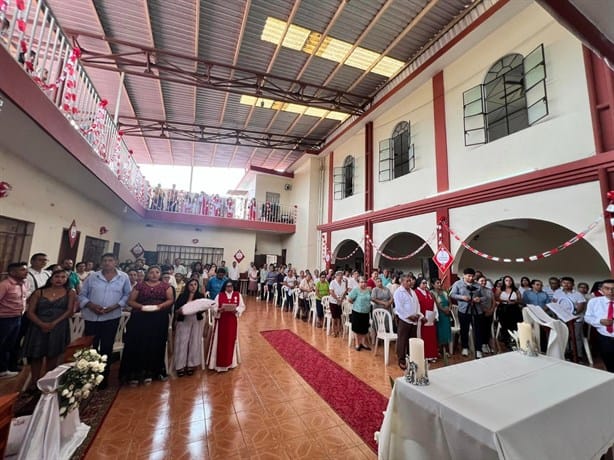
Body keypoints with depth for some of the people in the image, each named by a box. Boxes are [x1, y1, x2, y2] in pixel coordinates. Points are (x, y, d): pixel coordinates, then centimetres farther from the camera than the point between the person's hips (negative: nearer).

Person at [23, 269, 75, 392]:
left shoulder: (70, 293, 5)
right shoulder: (39, 292, 7)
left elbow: (70, 311, -2)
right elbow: (30, 312, 2)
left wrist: (54, 323, -13)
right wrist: (42, 324, -14)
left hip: (59, 329, -1)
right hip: (38, 328, 1)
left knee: (52, 355, 4)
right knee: (36, 355, 4)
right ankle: (34, 382, 21)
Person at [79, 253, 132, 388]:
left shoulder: (124, 277, -2)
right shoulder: (92, 277, 1)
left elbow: (127, 295, -1)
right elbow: (82, 295, 2)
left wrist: (115, 306, -14)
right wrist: (91, 305, -14)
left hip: (112, 318, -1)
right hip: (91, 317, 1)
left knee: (106, 348, 9)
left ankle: (103, 377, 24)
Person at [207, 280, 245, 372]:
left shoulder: (238, 295, 0)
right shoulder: (219, 295, -2)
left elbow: (242, 307, -1)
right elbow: (214, 307, -3)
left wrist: (236, 310, -19)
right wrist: (219, 310, -23)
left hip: (232, 321, 1)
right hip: (221, 321, -1)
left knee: (231, 341, 10)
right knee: (220, 341, 3)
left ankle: (230, 362, 26)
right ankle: (219, 363, 16)